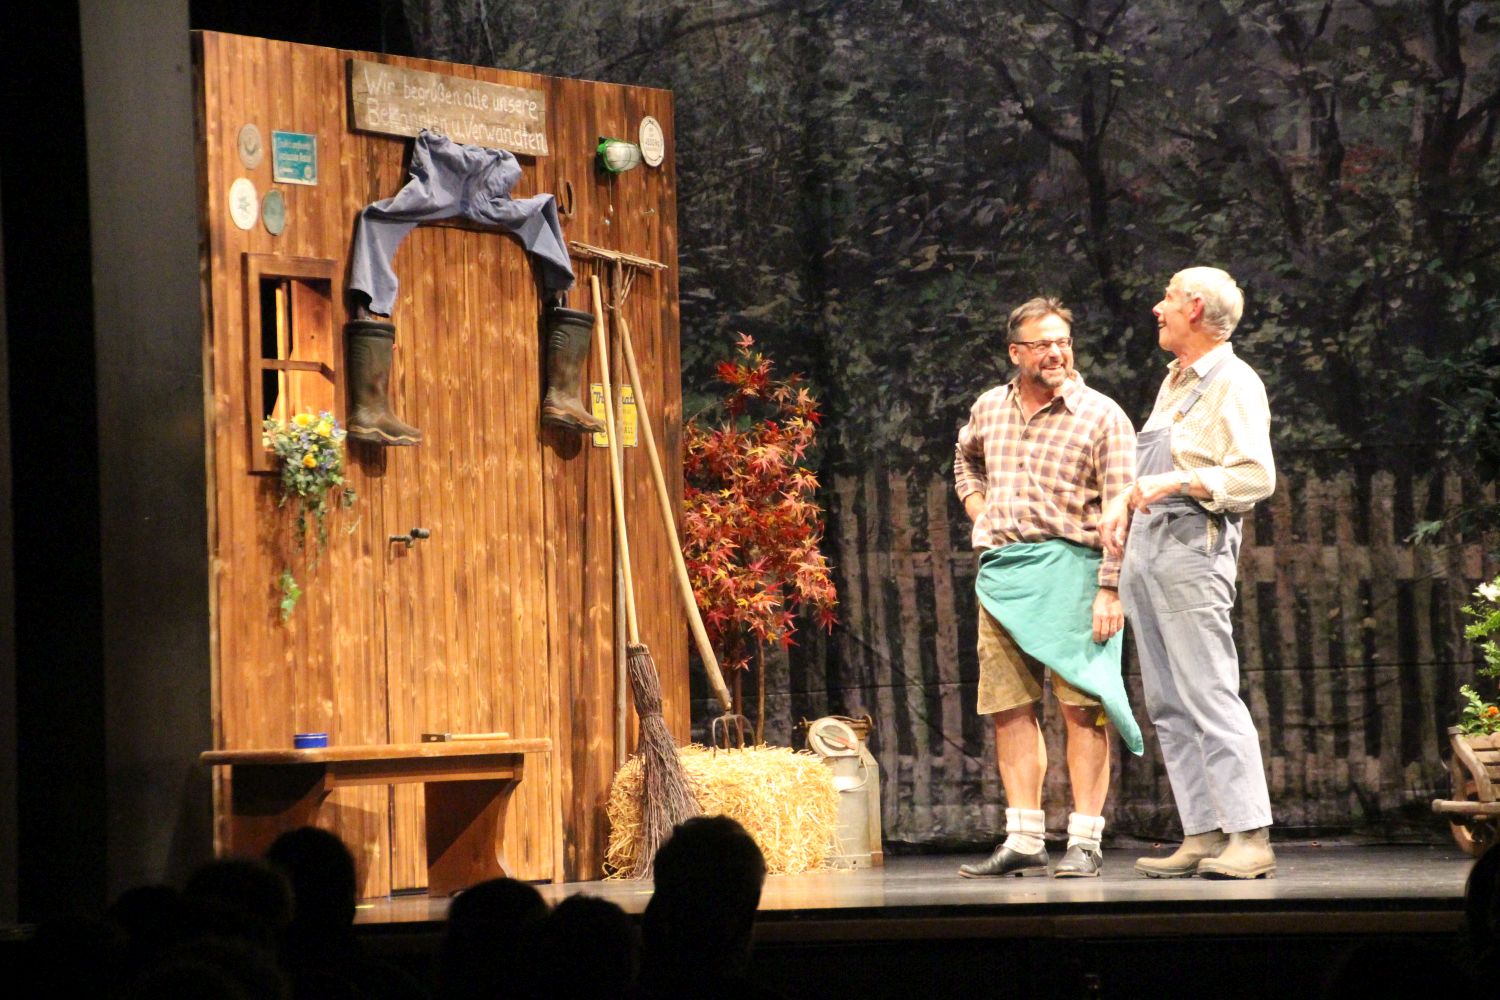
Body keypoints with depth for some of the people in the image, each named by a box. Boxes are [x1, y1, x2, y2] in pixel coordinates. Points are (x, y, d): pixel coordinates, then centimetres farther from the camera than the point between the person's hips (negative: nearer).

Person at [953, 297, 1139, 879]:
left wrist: (1110, 590, -16)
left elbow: (1121, 511, -8)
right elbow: (966, 459, 37)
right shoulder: (989, 409, 14)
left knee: (1082, 707, -8)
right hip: (1001, 571, 5)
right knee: (1010, 710, 4)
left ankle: (1085, 841, -7)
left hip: (1069, 568, -5)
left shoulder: (1101, 417, -3)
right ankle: (1023, 841, 8)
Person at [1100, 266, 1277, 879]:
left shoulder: (1235, 385, -5)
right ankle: (1202, 835, 6)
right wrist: (1125, 503, 12)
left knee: (1210, 696, -13)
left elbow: (1256, 477, -16)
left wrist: (1174, 483, -22)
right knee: (1167, 706, 5)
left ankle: (1250, 838, -15)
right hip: (1144, 547, 9)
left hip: (1192, 547, -9)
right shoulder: (1174, 383, 22)